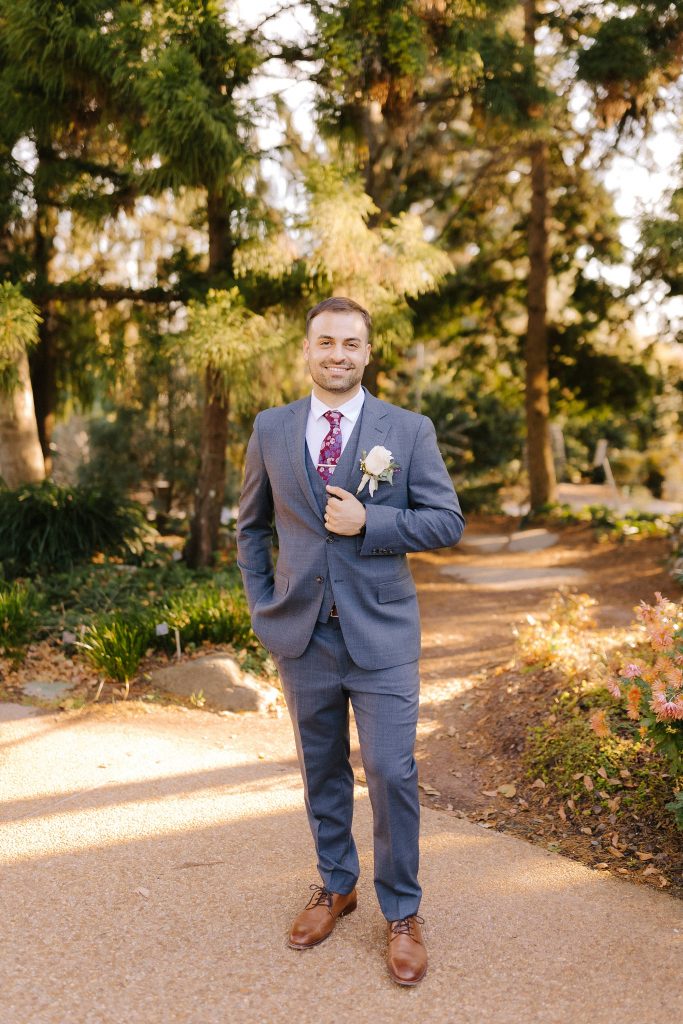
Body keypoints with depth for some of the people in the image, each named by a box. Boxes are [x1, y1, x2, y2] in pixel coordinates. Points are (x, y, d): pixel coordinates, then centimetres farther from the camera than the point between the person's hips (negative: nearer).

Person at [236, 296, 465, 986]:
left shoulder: (409, 430, -1)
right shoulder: (270, 429, 5)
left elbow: (447, 521, -3)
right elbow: (251, 526, 15)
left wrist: (369, 522, -16)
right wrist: (261, 606, 7)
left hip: (380, 631, -2)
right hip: (302, 633, 3)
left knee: (391, 772, -2)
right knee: (321, 769, 15)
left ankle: (401, 913, 17)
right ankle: (335, 885, 36)